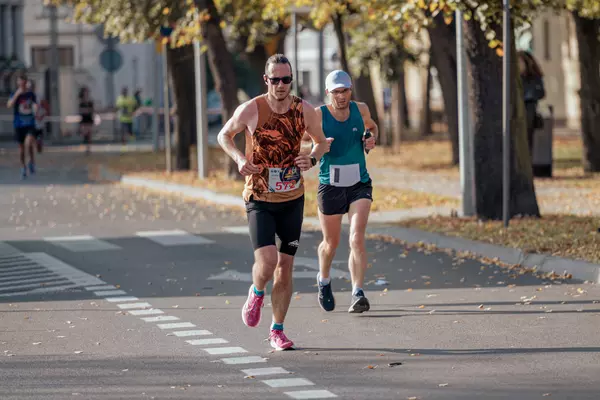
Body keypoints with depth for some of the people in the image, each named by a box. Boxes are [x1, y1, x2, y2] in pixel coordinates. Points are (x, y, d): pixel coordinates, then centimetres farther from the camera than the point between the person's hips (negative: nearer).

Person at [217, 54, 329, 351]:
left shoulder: (304, 111, -5)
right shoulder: (251, 110, -12)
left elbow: (321, 142, 11)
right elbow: (224, 136, 4)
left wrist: (312, 158, -11)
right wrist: (239, 158, -15)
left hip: (293, 199, 3)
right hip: (259, 200, -3)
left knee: (285, 266, 6)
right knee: (266, 262, -18)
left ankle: (277, 331, 19)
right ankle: (257, 293, 18)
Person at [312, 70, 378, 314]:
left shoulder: (360, 110, 0)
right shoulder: (318, 116, -9)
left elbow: (372, 126, 22)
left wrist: (372, 139, 0)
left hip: (359, 185, 1)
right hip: (330, 186, -1)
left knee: (357, 239, -16)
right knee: (331, 243, 14)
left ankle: (358, 294, -17)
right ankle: (324, 281, 43)